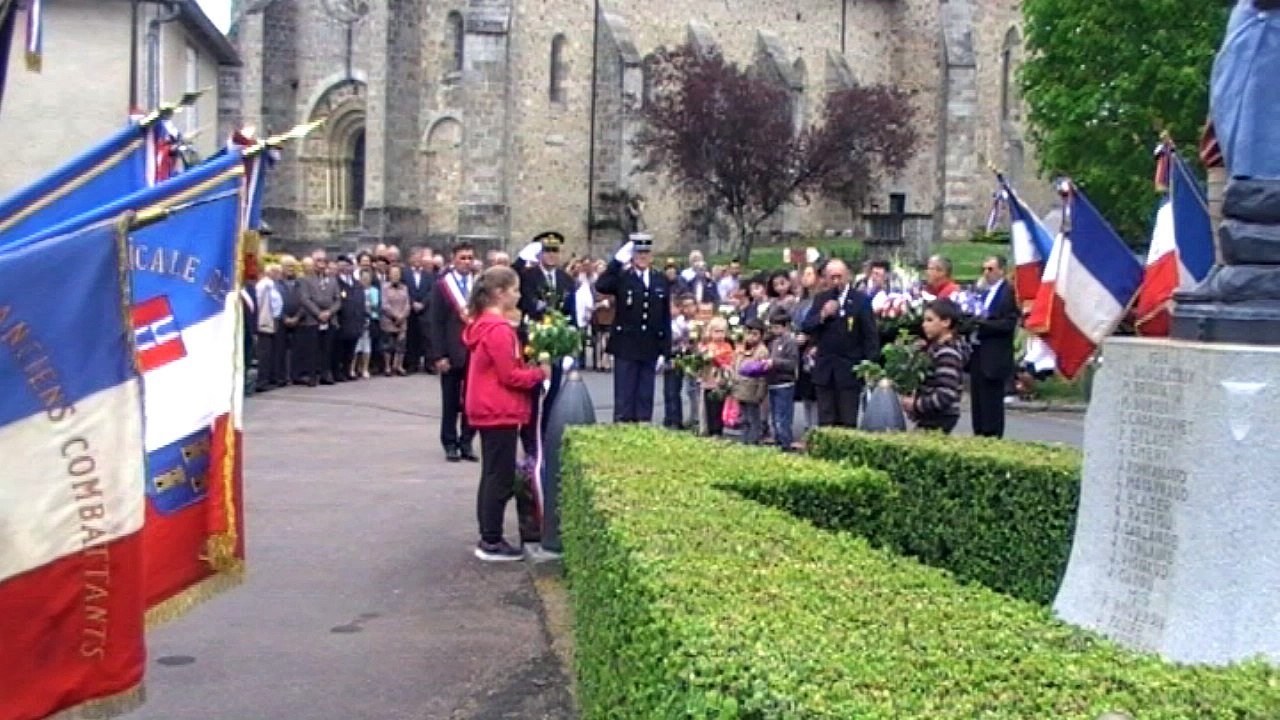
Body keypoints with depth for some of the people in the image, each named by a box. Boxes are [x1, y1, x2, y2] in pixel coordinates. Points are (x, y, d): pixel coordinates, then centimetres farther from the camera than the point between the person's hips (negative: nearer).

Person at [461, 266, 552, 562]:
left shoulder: (483, 324, 12)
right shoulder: (499, 329, -19)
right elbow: (510, 376, -18)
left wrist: (530, 367, 6)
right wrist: (540, 373, -6)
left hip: (489, 410, 10)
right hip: (500, 412, -10)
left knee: (492, 476, 14)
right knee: (502, 479, -3)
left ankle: (487, 538, 20)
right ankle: (491, 543, 3)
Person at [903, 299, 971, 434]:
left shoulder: (947, 353, -17)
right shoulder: (937, 346, 11)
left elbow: (945, 396, -24)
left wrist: (916, 404, -16)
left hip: (939, 420, -9)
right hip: (931, 418, 9)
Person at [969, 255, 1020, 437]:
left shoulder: (1009, 293, -8)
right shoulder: (984, 292, 17)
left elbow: (1008, 323, -17)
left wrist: (981, 323, -21)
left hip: (993, 357, -8)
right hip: (977, 353, 8)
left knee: (991, 401, -4)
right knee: (977, 400, 12)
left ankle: (992, 437, 2)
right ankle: (979, 436, 19)